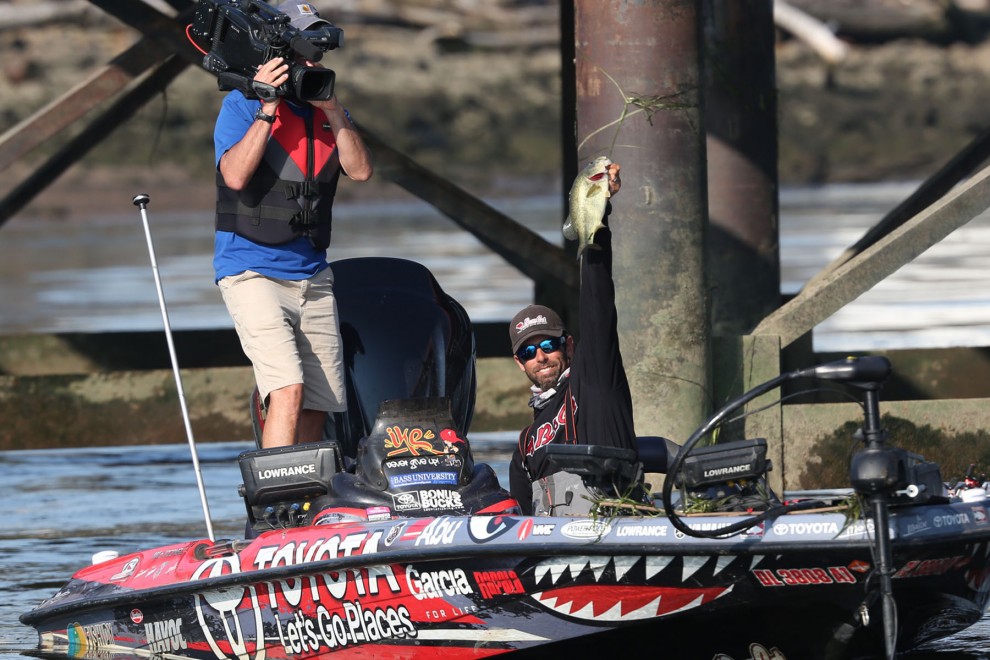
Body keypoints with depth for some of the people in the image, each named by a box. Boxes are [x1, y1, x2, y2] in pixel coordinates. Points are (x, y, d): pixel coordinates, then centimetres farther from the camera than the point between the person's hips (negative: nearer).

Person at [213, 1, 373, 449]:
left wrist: (333, 111, -11)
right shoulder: (243, 104, -3)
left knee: (317, 407, 5)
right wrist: (269, 108, -20)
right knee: (288, 390, -23)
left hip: (312, 275, 6)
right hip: (252, 272, -6)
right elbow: (235, 175, -18)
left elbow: (361, 170, -2)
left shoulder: (328, 111, 13)